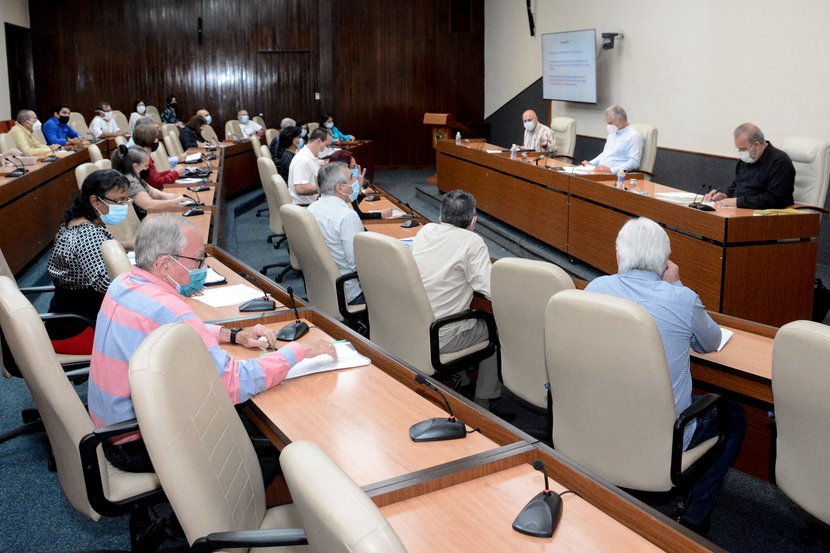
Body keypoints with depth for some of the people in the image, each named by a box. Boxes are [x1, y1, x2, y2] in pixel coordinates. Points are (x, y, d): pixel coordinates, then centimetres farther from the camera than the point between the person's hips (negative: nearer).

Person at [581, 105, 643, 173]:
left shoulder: (634, 136, -6)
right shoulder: (612, 134, 23)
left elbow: (634, 163, -16)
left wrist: (610, 170, -25)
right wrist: (590, 163, 15)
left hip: (614, 175, -8)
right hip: (599, 172, 8)